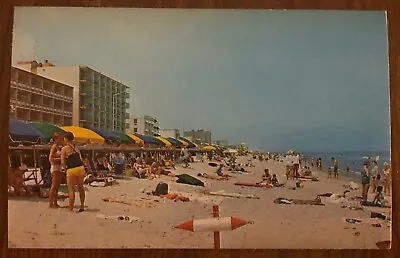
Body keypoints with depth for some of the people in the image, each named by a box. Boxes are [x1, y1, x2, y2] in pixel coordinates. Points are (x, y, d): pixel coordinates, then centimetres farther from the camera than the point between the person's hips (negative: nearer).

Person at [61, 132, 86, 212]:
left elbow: (62, 162, -7)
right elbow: (81, 159, 11)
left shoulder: (64, 149, -2)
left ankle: (70, 208, 6)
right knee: (80, 187, 17)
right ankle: (82, 206, 23)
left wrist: (65, 169, 8)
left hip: (71, 170, -5)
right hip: (80, 168, 5)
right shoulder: (76, 147, 13)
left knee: (71, 190, 3)